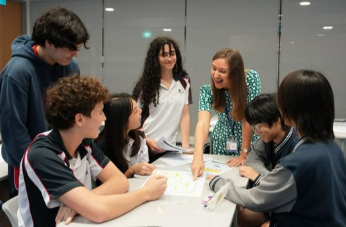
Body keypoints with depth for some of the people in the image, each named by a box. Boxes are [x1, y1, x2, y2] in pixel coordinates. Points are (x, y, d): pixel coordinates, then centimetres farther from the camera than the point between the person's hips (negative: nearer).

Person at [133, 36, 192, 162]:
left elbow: (184, 115, 4)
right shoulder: (146, 84, -3)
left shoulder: (184, 82, 5)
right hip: (145, 149, -2)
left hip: (169, 149, 2)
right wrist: (148, 141, -15)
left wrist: (185, 146, -5)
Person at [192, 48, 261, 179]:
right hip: (222, 147, 1)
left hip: (249, 144, -1)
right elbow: (203, 123, -33)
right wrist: (198, 157, -47)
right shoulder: (207, 90, -20)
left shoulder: (251, 78, -23)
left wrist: (244, 154, -22)